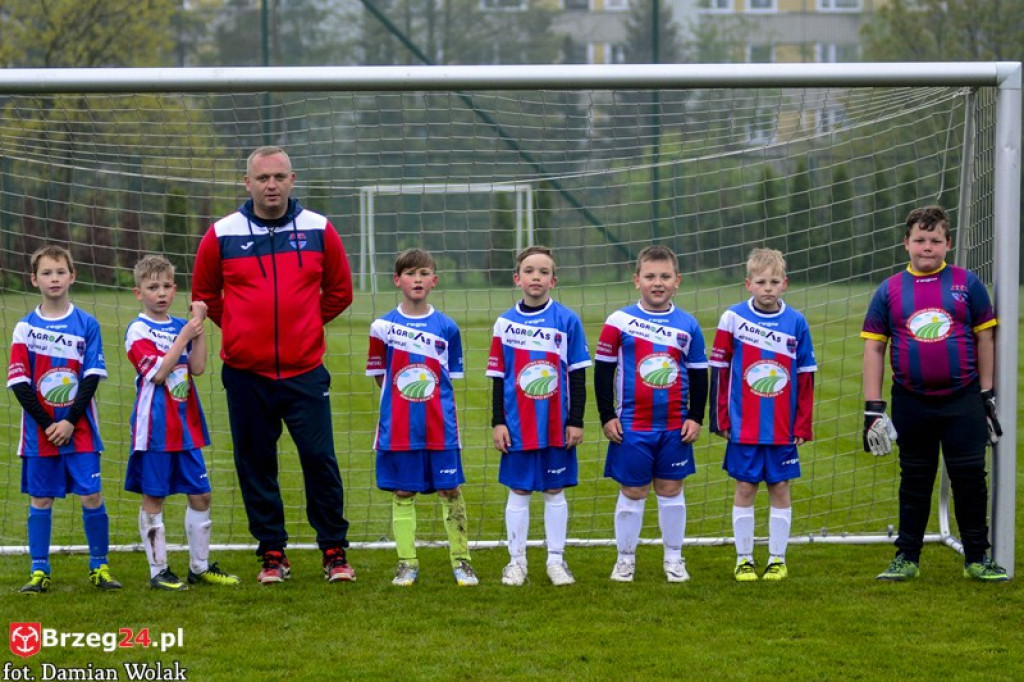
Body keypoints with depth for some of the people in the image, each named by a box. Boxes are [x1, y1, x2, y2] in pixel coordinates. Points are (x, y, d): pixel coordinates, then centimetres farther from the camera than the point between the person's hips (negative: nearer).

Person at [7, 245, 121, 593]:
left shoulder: (87, 325, 2)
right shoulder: (25, 327, 2)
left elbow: (92, 378, -2)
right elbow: (19, 383, -2)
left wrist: (70, 422, -11)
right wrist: (47, 424, -10)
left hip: (79, 429, 0)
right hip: (40, 430, 1)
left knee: (92, 497, -3)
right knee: (40, 499, 4)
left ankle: (99, 567, 9)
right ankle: (39, 572, 11)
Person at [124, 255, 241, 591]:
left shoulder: (182, 326, 10)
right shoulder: (138, 330, -6)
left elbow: (197, 368, -2)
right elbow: (158, 372, -17)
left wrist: (200, 328, -9)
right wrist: (185, 336, -15)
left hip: (187, 427, 6)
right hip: (155, 429, -6)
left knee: (200, 495, 8)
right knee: (153, 498, 1)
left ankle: (200, 566, 18)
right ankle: (158, 571, 7)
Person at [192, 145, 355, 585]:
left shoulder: (319, 230, 3)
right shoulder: (222, 235, 1)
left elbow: (339, 291, 15)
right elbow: (204, 294, 14)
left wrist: (304, 326, 11)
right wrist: (240, 330, 10)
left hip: (305, 371, 0)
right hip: (246, 375, 1)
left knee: (320, 461, -4)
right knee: (256, 466, 5)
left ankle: (334, 552, 8)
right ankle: (272, 555, 16)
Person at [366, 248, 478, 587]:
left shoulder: (447, 327, 3)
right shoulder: (383, 326, 1)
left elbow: (451, 378, 10)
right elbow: (379, 375, 9)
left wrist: (430, 398, 2)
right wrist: (402, 397, 2)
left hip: (440, 426, 0)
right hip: (398, 427, 0)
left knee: (450, 490, 1)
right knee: (402, 492, 4)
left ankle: (461, 561, 11)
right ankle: (407, 564, 12)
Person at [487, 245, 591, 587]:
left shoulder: (567, 320, -1)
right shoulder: (505, 323, 3)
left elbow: (578, 375, 1)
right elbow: (498, 377, 6)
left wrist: (576, 421, -2)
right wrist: (497, 422, 1)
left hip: (557, 425, -1)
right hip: (518, 426, 1)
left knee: (555, 491, 7)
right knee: (518, 491, 6)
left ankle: (556, 561, 15)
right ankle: (516, 561, 13)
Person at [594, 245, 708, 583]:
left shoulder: (688, 325, 3)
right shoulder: (619, 321, -4)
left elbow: (699, 374, 10)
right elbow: (603, 370, 0)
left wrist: (695, 417, 3)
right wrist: (607, 416, -4)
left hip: (675, 427, 2)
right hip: (632, 426, -2)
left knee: (671, 489, 8)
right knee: (632, 492, 4)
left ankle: (674, 558, 19)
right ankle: (625, 558, 15)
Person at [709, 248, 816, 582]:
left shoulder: (796, 323, 1)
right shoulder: (733, 318, -3)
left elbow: (806, 377, 5)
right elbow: (719, 371, 1)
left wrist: (803, 426, 3)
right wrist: (721, 419, -1)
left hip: (783, 429, 1)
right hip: (743, 427, -1)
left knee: (780, 489, 6)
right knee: (745, 489, 5)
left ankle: (777, 559, 15)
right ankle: (744, 559, 13)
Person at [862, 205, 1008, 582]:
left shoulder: (967, 283, 2)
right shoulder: (890, 291, 3)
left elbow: (984, 338, 6)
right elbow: (873, 348, 4)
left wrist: (987, 396, 3)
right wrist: (873, 407, -2)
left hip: (962, 400, -1)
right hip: (911, 404, 1)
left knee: (970, 479, 0)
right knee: (914, 481, 9)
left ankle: (977, 558, 11)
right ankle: (907, 558, 18)